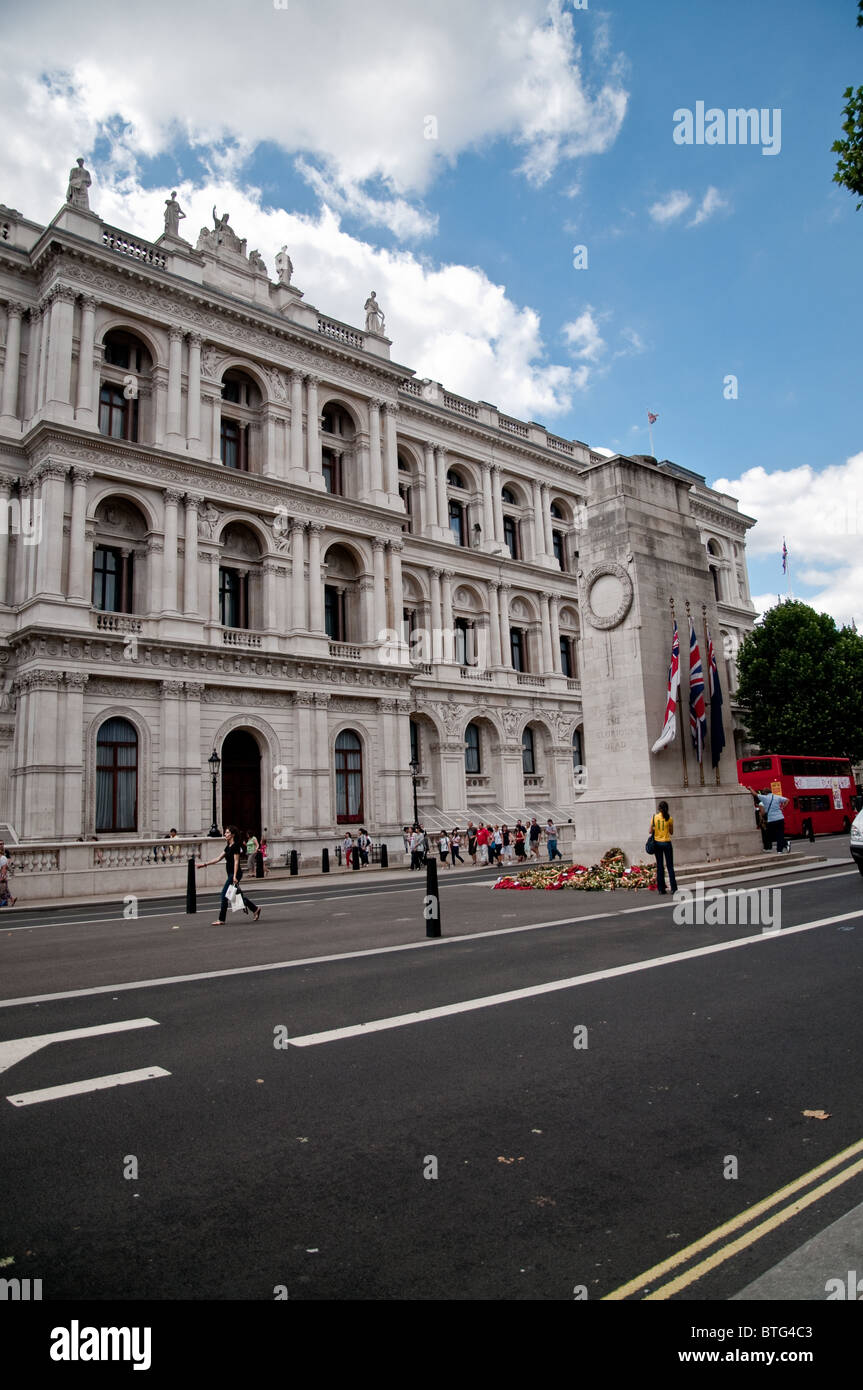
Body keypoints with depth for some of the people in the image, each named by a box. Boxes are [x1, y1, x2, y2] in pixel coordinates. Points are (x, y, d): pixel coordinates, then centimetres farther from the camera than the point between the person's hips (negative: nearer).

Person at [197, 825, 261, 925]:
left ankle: (221, 920, -2)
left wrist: (235, 876, -22)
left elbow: (236, 861, -18)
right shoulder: (228, 847, 15)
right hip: (231, 874, 9)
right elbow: (218, 858, 17)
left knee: (224, 895, -7)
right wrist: (205, 864, 13)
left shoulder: (235, 846, -13)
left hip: (235, 873, -9)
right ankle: (255, 908, 23)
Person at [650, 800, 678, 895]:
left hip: (657, 843, 1)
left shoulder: (654, 817, -5)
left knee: (659, 866, 8)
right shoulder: (669, 818, -6)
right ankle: (673, 888, 2)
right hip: (666, 843, -1)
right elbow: (671, 832, 3)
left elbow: (651, 831, -5)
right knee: (670, 866, 6)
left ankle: (661, 888, 8)